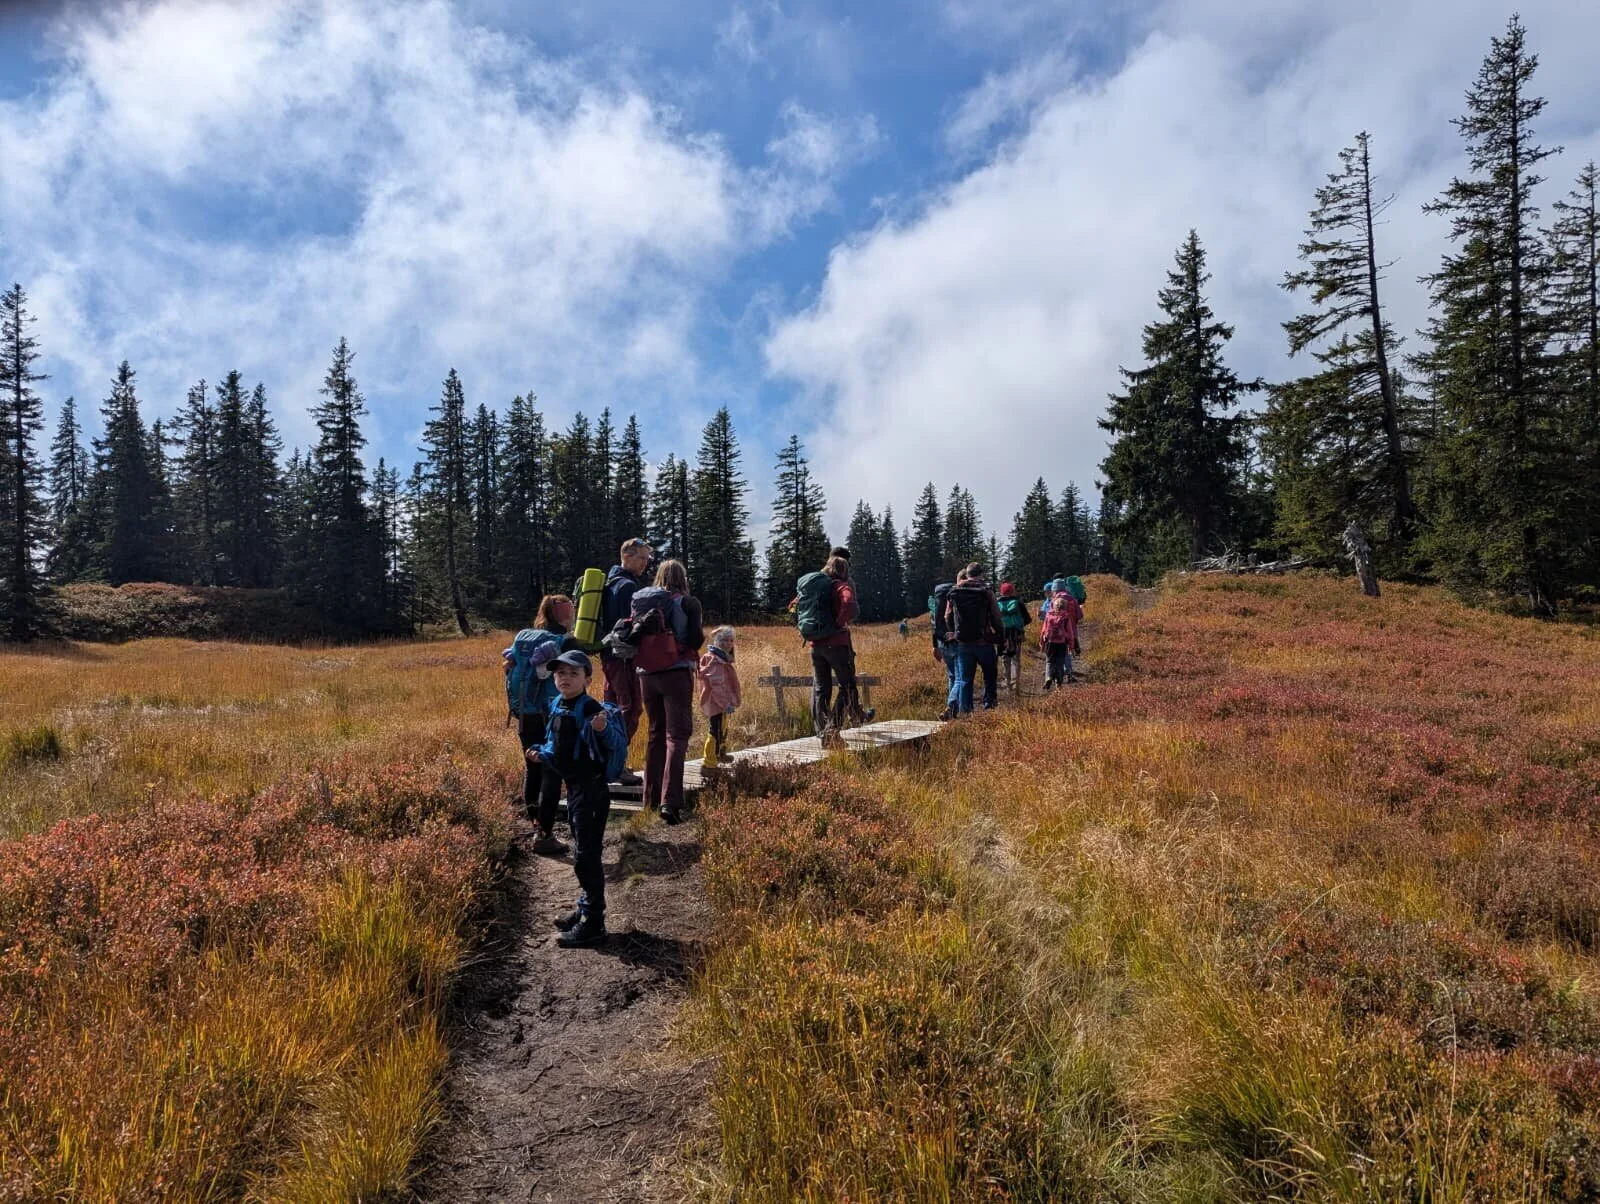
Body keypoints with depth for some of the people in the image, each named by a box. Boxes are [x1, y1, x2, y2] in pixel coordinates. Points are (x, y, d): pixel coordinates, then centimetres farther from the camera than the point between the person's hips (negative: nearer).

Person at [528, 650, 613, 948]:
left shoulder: (590, 708, -18)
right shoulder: (557, 707, 7)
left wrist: (599, 730, -46)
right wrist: (542, 756, 5)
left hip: (591, 788, -9)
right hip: (573, 787, 9)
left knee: (585, 856, -4)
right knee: (581, 854, 20)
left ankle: (592, 924, 5)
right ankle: (585, 909, 35)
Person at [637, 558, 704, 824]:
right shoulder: (689, 604, -2)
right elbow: (696, 640, -10)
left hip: (647, 675, 4)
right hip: (677, 673, -4)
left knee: (656, 734, 17)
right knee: (677, 736, -5)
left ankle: (651, 799, 20)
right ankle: (670, 801, -18)